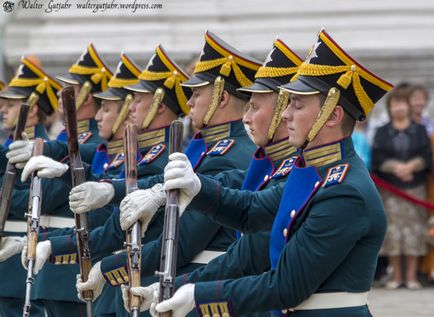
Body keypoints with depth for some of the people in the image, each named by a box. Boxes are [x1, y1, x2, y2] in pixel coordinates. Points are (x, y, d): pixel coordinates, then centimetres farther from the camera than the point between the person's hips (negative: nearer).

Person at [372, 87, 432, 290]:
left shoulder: (420, 131, 11)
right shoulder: (382, 132, 11)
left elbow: (426, 157, 0)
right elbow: (377, 158, -2)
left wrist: (410, 166, -17)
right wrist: (396, 168, -17)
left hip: (415, 189, 0)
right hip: (390, 189, 0)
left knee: (414, 229, -4)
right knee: (392, 229, -3)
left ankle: (411, 275, 0)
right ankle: (396, 275, 4)